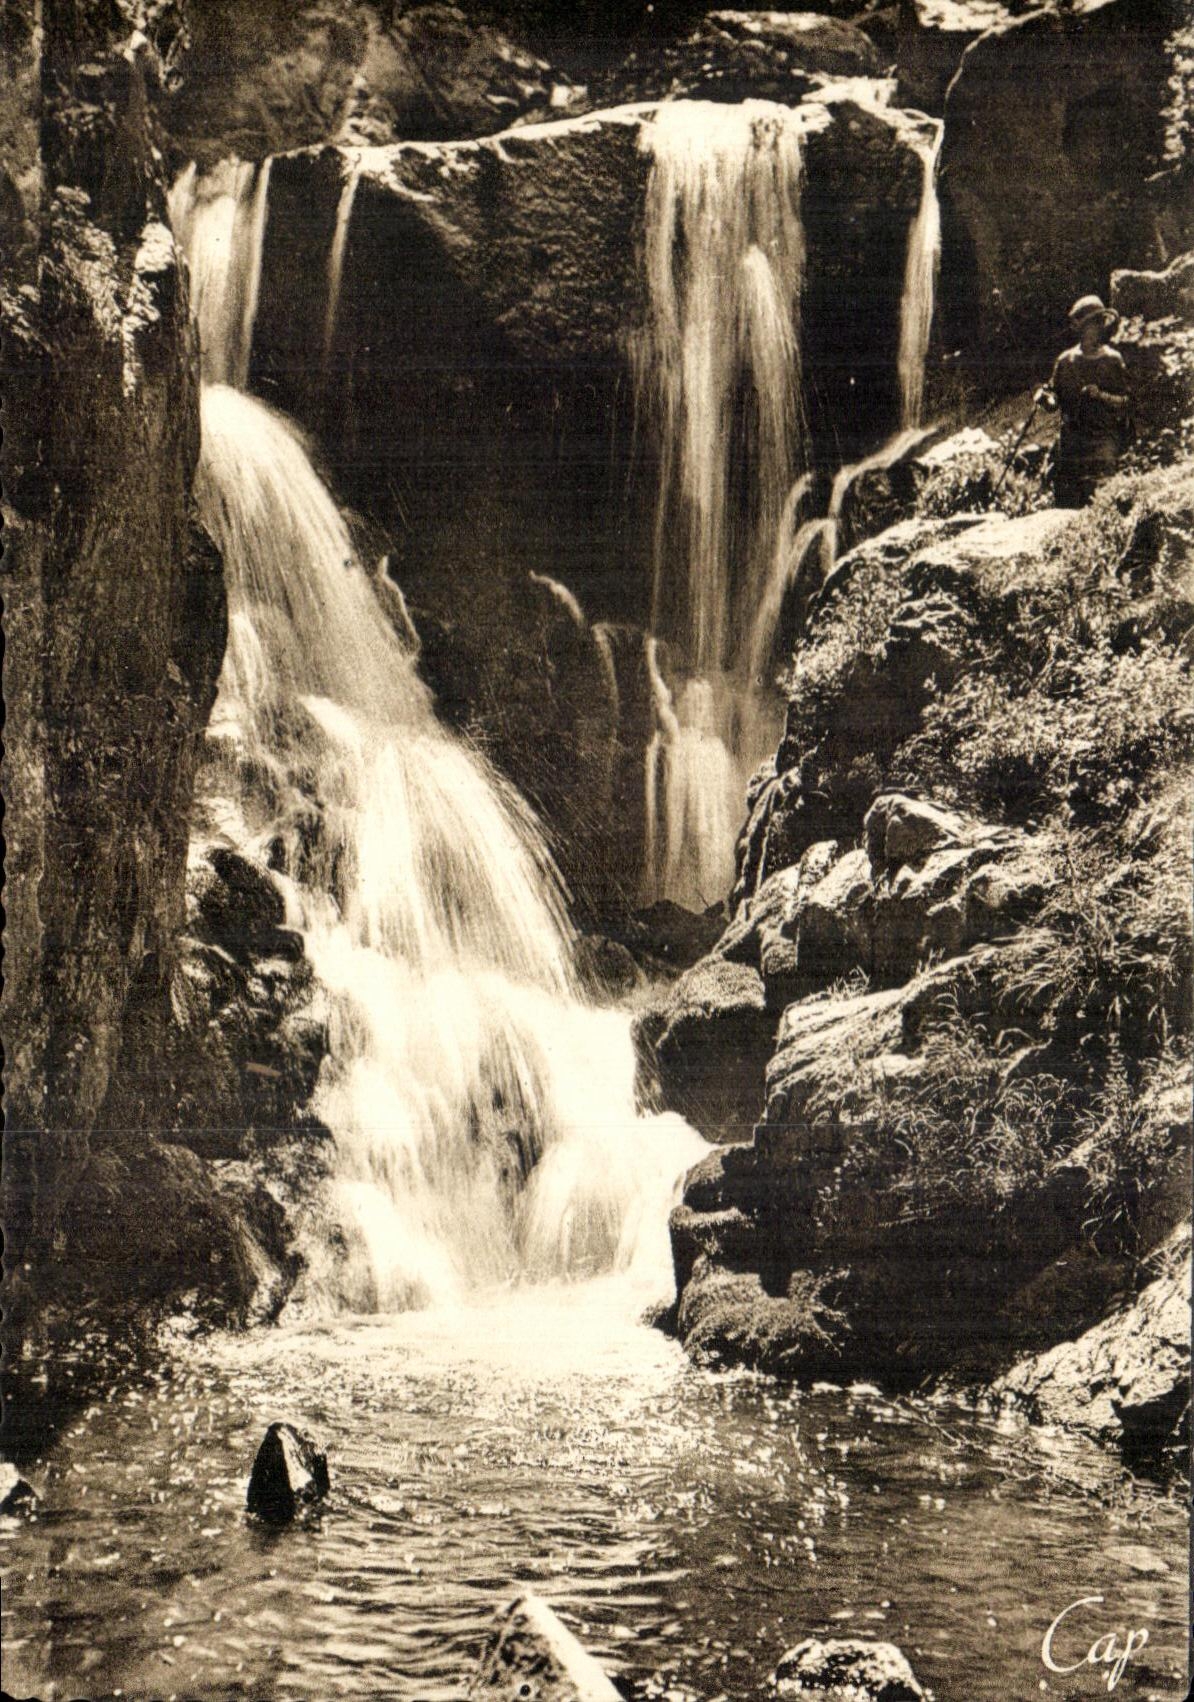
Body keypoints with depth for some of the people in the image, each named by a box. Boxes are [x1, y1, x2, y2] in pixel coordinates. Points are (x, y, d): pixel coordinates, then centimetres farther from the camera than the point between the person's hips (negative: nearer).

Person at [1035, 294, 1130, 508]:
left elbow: (1124, 403, 0)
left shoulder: (1112, 360, 3)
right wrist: (1047, 398, -8)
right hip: (1071, 439, 3)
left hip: (1102, 440, -3)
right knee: (1064, 497, -1)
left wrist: (1100, 395, -18)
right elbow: (1056, 396, 15)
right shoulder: (1066, 360, 11)